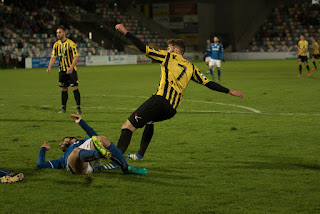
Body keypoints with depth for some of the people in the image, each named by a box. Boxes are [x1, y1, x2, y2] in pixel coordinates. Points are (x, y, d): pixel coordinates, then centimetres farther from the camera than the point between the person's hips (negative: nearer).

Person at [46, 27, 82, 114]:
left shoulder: (70, 43, -12)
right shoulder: (56, 45, 6)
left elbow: (76, 56, -16)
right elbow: (53, 57, 8)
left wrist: (71, 67, -27)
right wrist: (49, 67, -8)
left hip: (71, 70, -6)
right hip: (62, 70, 6)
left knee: (75, 88, -11)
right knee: (63, 89, 10)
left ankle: (78, 108, -8)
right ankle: (63, 108, 19)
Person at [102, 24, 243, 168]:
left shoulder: (168, 57, 10)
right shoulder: (191, 67, 22)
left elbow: (143, 48, 5)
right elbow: (208, 83, 21)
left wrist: (125, 32, 11)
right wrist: (230, 91, 29)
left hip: (160, 100, -7)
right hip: (172, 110, 7)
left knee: (128, 126, -9)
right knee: (150, 120, 37)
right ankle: (140, 155, 38)